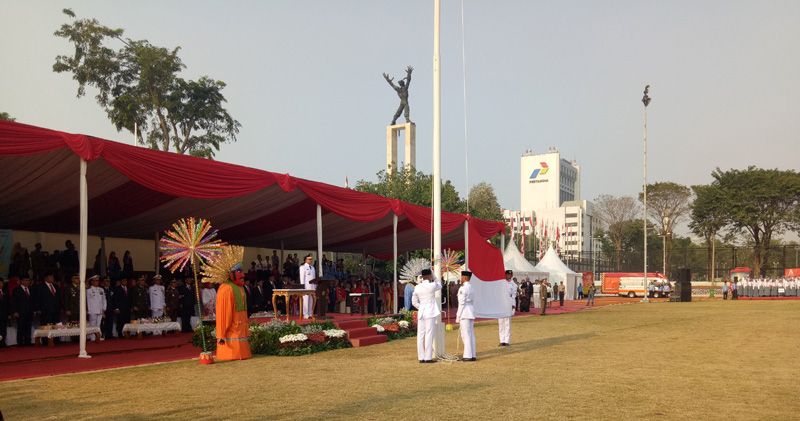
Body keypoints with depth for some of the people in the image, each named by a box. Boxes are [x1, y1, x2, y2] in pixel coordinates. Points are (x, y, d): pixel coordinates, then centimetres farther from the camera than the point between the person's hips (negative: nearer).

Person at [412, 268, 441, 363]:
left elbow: (414, 302, 11)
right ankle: (428, 357, -5)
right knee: (429, 335, -4)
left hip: (421, 313, 5)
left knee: (420, 335, 5)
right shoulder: (432, 285, -8)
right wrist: (434, 278, 24)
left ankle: (421, 357, 8)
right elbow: (440, 286, 15)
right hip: (430, 313, -5)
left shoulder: (417, 287, 6)